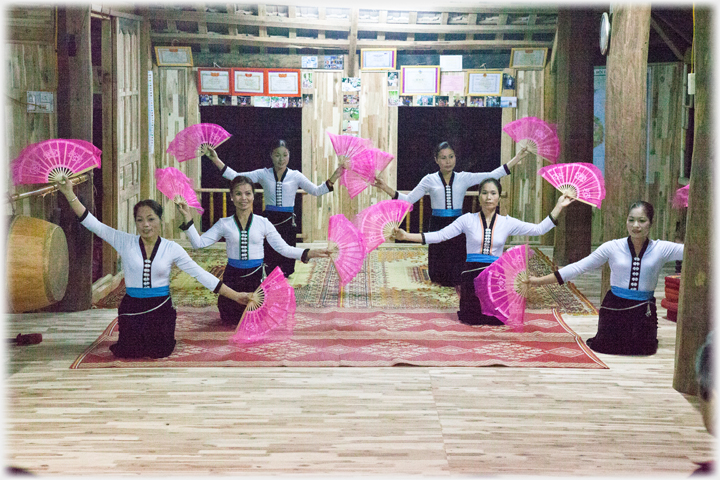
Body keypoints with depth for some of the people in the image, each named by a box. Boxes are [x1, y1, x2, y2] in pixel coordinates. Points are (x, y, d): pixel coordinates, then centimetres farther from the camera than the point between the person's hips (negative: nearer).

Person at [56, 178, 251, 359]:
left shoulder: (171, 248, -4)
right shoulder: (125, 242, -3)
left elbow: (200, 274, -3)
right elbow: (93, 224, -5)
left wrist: (234, 295, -6)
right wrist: (69, 193, -14)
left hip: (160, 307, -1)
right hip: (132, 307, 1)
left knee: (159, 352, -9)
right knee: (126, 353, -5)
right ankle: (134, 337, 32)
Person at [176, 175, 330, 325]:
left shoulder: (263, 223, -4)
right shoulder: (224, 224, -2)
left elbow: (283, 248, -7)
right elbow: (198, 243, -4)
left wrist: (308, 253, -21)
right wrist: (188, 218, -12)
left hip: (256, 275, -1)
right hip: (232, 277, 1)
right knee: (230, 320, 11)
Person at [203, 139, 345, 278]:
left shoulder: (295, 176, 2)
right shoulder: (263, 174, 2)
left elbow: (317, 191, -1)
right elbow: (235, 176, -2)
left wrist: (335, 176, -12)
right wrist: (216, 160, -10)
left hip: (288, 222, 0)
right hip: (270, 221, 0)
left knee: (286, 263, 3)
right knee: (270, 262, -1)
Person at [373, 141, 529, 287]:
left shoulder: (464, 178, 3)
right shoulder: (429, 180, 2)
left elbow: (493, 175, -2)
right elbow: (408, 199, 0)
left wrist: (516, 159, -6)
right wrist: (386, 188, -11)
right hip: (438, 226, 0)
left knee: (458, 274, 0)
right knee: (439, 276, 2)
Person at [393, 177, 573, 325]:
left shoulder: (507, 223, 3)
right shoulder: (468, 220, 0)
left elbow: (539, 229, 1)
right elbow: (440, 235, -4)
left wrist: (558, 207, -5)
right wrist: (406, 236, -13)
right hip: (472, 273, -1)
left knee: (498, 320, -8)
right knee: (472, 319, -4)